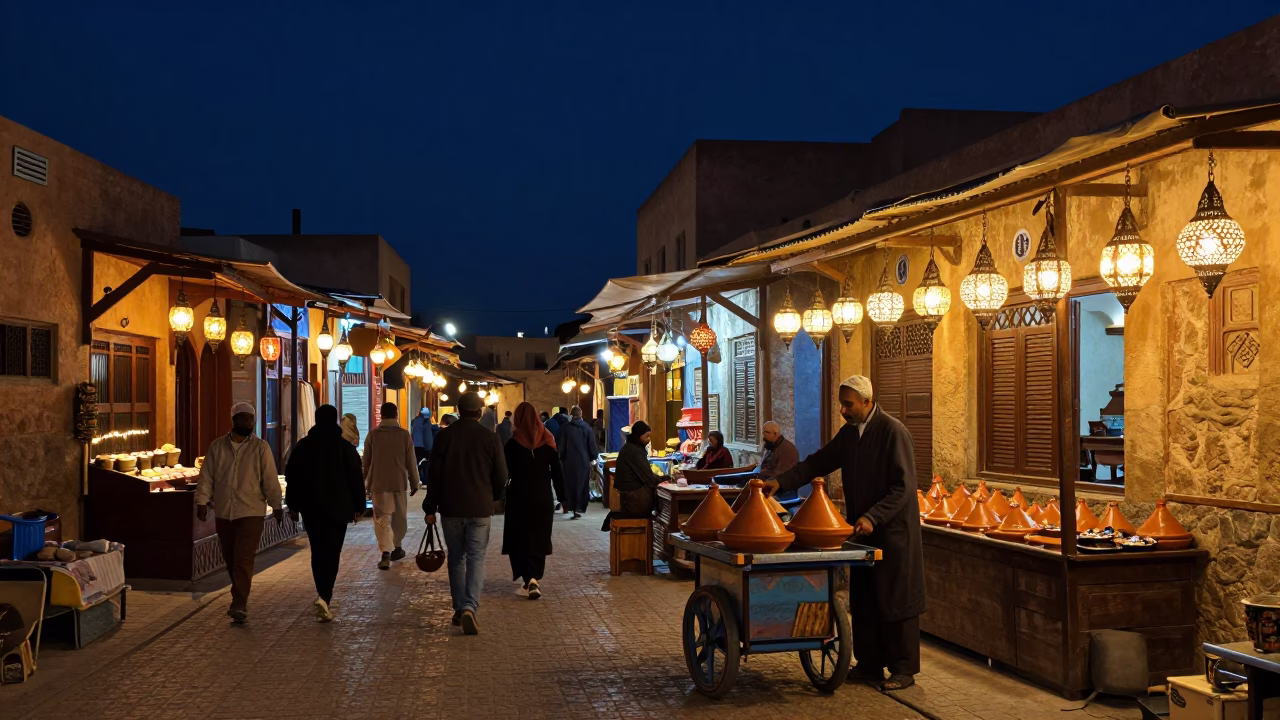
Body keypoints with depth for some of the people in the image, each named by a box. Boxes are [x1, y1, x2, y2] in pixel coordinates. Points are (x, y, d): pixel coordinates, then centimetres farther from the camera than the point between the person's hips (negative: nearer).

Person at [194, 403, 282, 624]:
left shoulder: (261, 447, -2)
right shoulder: (217, 446, 4)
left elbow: (270, 479, -2)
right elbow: (206, 476, 5)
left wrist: (276, 505, -3)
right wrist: (202, 501, -2)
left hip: (251, 512, -3)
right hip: (223, 512, 3)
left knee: (244, 559, -11)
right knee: (230, 558, 12)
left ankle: (239, 605, -11)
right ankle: (240, 598, 28)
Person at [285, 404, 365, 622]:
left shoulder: (303, 446, 3)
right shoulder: (345, 447, -5)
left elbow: (291, 476, 6)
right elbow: (356, 478, -4)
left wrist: (293, 505, 14)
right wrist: (358, 506, 3)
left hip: (310, 506, 3)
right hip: (338, 506, -3)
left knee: (317, 550, 14)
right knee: (332, 552, -3)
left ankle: (324, 595, 16)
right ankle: (324, 596, -17)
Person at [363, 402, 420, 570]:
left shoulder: (373, 434, 1)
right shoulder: (404, 434, -1)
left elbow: (366, 460, 7)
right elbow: (411, 461, 0)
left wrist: (366, 480, 20)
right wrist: (414, 483, 9)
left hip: (378, 482, 0)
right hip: (399, 482, 0)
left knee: (382, 518, -4)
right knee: (399, 517, 18)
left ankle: (386, 553, -18)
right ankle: (396, 547, 29)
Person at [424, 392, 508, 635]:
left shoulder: (445, 436, -2)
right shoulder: (490, 438, -5)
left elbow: (434, 474, -1)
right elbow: (501, 476, 0)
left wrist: (430, 508, 7)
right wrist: (491, 497, 20)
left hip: (450, 507, 1)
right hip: (480, 508, -1)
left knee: (456, 559, 14)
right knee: (476, 559, 1)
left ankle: (459, 609, 18)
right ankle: (470, 607, -16)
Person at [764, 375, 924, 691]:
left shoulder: (893, 432, -16)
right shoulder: (849, 432, 8)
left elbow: (903, 487, -19)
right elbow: (819, 462, 11)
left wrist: (872, 517, -24)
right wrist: (781, 481, -1)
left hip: (892, 530, -7)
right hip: (862, 529, 8)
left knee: (896, 600, 0)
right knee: (863, 601, 12)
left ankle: (904, 670, 10)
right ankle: (869, 664, 22)